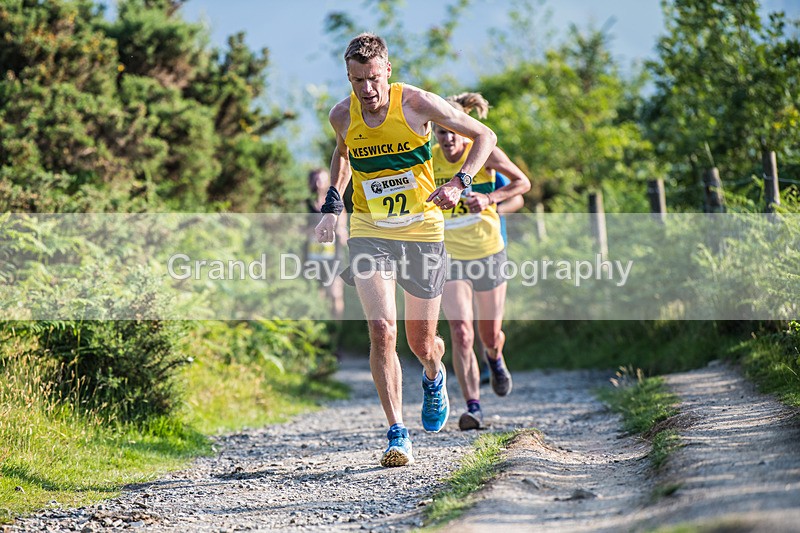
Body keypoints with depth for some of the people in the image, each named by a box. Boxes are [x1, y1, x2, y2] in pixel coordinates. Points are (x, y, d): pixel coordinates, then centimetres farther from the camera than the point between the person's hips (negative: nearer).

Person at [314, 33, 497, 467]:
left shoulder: (417, 104, -14)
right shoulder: (342, 116, -5)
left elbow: (484, 136, -4)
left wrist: (459, 183, -18)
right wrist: (332, 205, 9)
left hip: (422, 230, -1)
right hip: (369, 232, 1)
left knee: (422, 343, 7)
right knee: (382, 331, -18)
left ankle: (433, 378, 45)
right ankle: (397, 435, -11)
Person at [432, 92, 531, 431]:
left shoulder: (483, 152, -11)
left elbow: (523, 183, -1)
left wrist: (490, 199, -17)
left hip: (488, 253, 0)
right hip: (449, 258, 0)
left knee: (491, 335, 12)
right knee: (461, 334, -17)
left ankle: (495, 359, 49)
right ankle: (473, 407, -13)